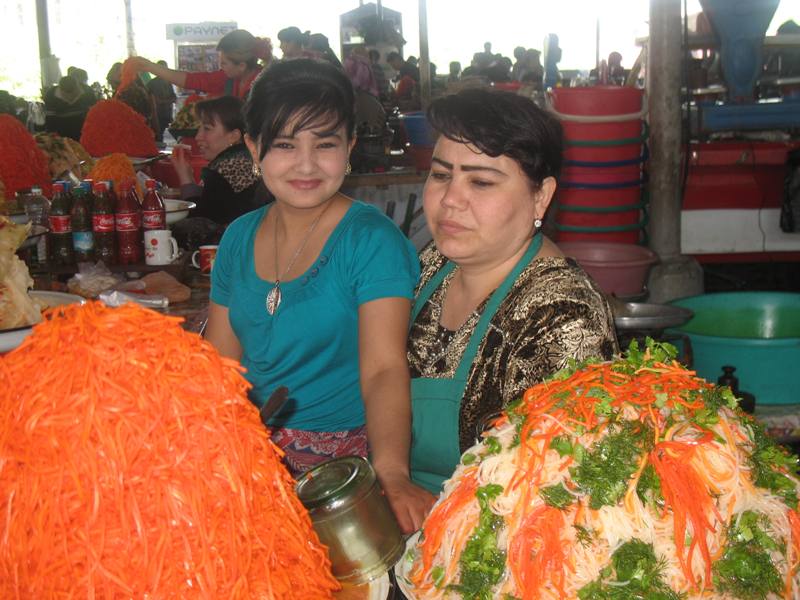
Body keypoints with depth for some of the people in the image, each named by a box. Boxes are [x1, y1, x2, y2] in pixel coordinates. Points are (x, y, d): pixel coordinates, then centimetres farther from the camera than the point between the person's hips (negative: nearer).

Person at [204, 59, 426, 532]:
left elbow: (384, 368, -21)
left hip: (344, 455, -5)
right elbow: (220, 361, 13)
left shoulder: (372, 241, -10)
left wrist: (392, 471, -38)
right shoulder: (239, 238, 7)